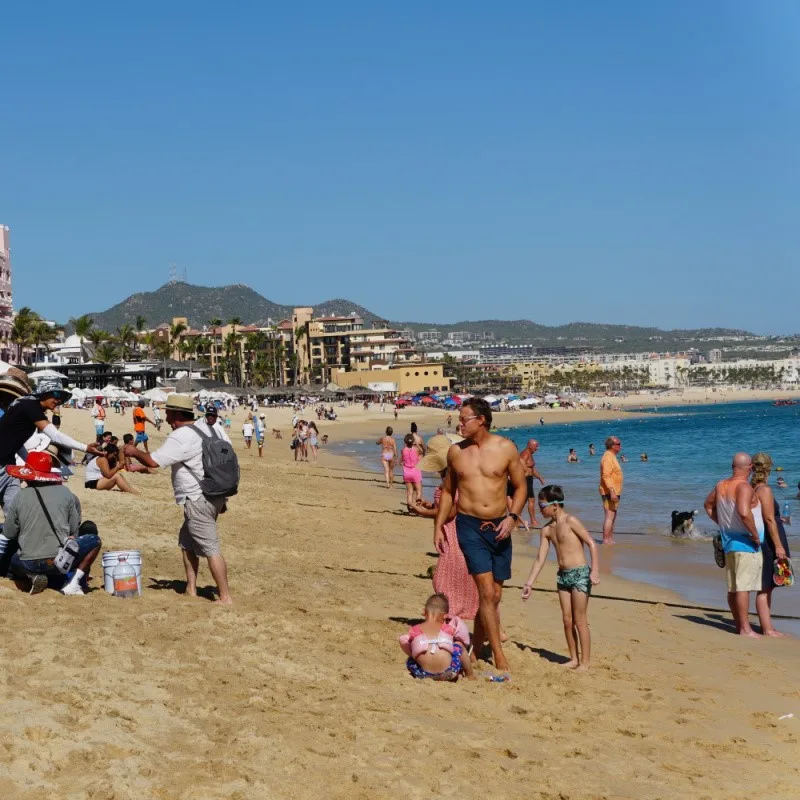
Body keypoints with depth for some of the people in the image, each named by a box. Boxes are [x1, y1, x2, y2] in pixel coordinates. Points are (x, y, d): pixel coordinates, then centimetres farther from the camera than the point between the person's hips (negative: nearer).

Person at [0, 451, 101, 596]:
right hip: (60, 560, -2)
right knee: (94, 540, 18)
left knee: (14, 562, 37)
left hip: (28, 565, 2)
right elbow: (74, 531, 6)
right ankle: (73, 582, 2)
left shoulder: (19, 497, 0)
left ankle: (34, 576, 4)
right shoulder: (65, 493, -1)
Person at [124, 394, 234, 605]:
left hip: (198, 500, -10)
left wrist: (134, 452, 3)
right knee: (187, 542, 21)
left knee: (210, 548, -8)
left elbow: (154, 461, -18)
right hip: (216, 496, 10)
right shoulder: (212, 428, 9)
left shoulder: (180, 438, -16)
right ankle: (191, 589, 26)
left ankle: (225, 597, -7)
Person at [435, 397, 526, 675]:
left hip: (499, 527, 1)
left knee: (494, 596, 8)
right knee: (486, 591, -13)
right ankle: (499, 657, -10)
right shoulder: (456, 451, 3)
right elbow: (448, 491, 14)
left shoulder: (505, 448, -2)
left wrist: (512, 517, -10)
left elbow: (520, 486, 5)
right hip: (469, 526, -1)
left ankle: (476, 649, 24)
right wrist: (438, 525, 9)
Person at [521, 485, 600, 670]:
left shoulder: (570, 521, -11)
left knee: (579, 620, -4)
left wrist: (595, 570, -19)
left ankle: (585, 662, 2)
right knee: (567, 620, 9)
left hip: (580, 573, -7)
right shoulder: (547, 529, 8)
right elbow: (540, 558, 10)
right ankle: (574, 658, 20)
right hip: (562, 575, 7)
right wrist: (529, 583, 7)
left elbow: (591, 543, -13)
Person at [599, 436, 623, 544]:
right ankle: (606, 541, -11)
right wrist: (612, 492, -30)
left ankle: (610, 539, 21)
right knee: (609, 517, -11)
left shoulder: (611, 457, 16)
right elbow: (606, 476, -25)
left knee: (612, 517, 15)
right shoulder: (608, 458, -17)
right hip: (609, 492, -11)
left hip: (613, 492, 11)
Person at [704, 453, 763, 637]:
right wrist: (755, 534, -20)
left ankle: (739, 625, 23)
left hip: (728, 541, 8)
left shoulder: (721, 485, 8)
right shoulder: (744, 487, -17)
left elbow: (708, 505, 24)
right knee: (743, 586, -6)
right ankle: (745, 629, -4)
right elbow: (744, 512, -32)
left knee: (733, 587, 14)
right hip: (745, 543, -8)